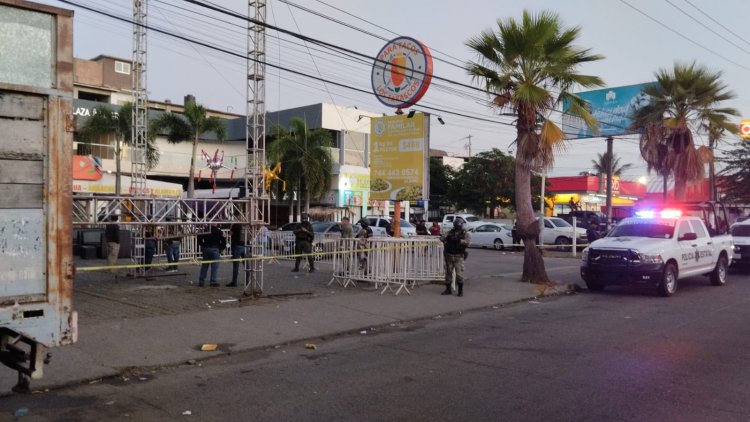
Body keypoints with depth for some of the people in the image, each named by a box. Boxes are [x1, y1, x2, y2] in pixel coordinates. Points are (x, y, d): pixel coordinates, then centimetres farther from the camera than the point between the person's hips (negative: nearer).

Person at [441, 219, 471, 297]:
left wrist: (459, 240, -30)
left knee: (459, 274, -7)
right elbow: (443, 239, -2)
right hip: (449, 256, 4)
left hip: (458, 256, -3)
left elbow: (467, 242, -16)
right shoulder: (450, 232, 9)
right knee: (448, 273, 8)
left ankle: (460, 291, 4)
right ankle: (448, 289, 19)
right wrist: (446, 238, -25)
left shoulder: (465, 234, 0)